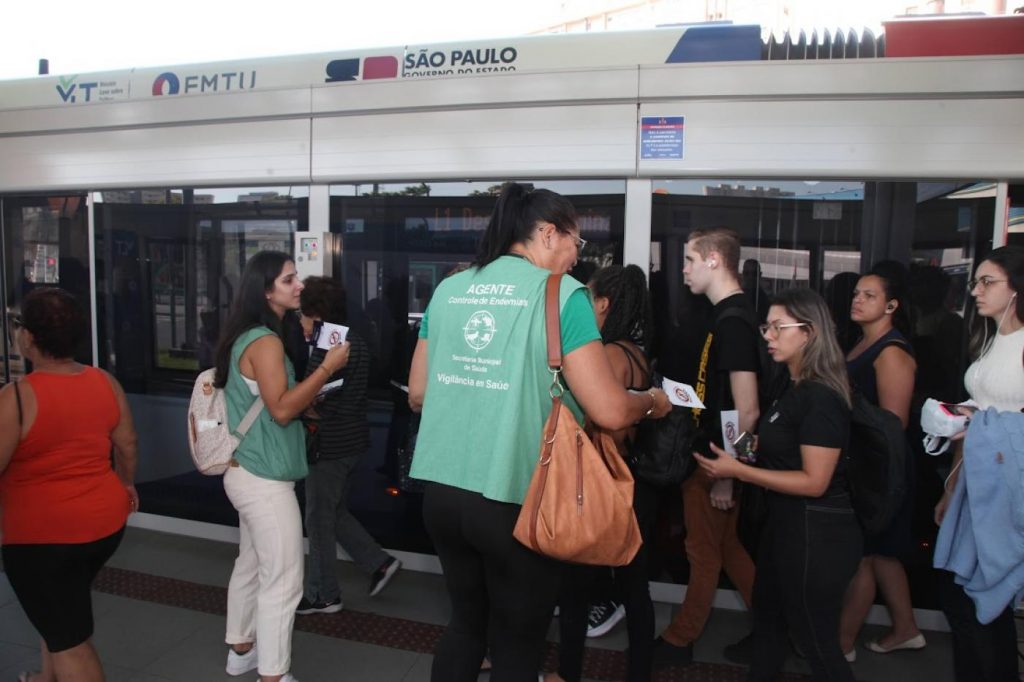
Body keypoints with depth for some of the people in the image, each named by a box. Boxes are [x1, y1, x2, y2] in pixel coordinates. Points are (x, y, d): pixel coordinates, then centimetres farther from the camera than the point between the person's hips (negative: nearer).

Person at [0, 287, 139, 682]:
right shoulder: (106, 383, -3)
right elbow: (127, 445, 8)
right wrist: (125, 485, 25)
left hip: (40, 534, -7)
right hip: (106, 521, 7)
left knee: (69, 638, 9)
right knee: (60, 608, 32)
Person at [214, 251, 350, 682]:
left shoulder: (248, 337, 13)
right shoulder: (265, 341, -19)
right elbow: (281, 408, -24)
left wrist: (308, 405, 16)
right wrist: (328, 367, -22)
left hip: (247, 472, 11)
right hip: (265, 479, -10)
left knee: (251, 564, 22)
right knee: (282, 581, -2)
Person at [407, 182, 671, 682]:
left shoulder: (447, 290, 7)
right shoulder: (562, 293, -9)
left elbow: (417, 394, 13)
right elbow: (610, 412, -13)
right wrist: (652, 403, 8)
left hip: (441, 490, 6)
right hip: (516, 500, -5)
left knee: (466, 623, 27)